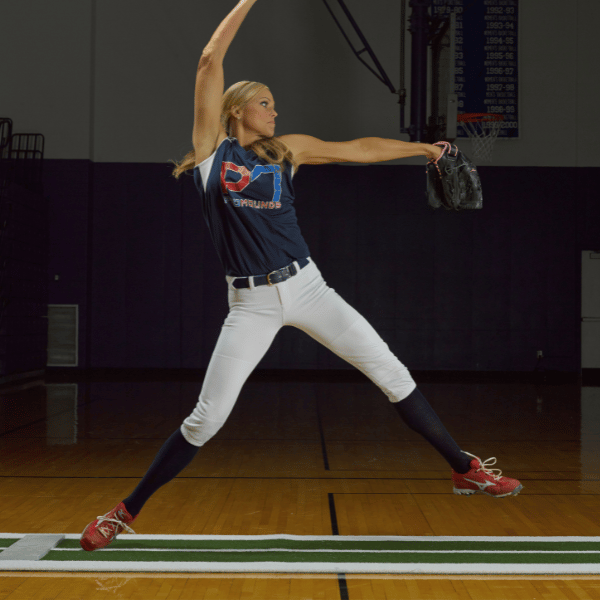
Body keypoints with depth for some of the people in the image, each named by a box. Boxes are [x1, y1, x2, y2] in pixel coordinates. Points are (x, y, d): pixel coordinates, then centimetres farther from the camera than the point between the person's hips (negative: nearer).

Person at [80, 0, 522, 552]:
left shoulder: (287, 149, 12)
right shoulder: (212, 143, 3)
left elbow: (358, 149, 17)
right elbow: (210, 60, -2)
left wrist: (424, 147, 18)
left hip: (305, 286, 3)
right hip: (250, 303, -3)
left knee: (391, 372, -1)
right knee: (206, 418, -5)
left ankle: (465, 468, 12)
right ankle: (126, 512, 12)